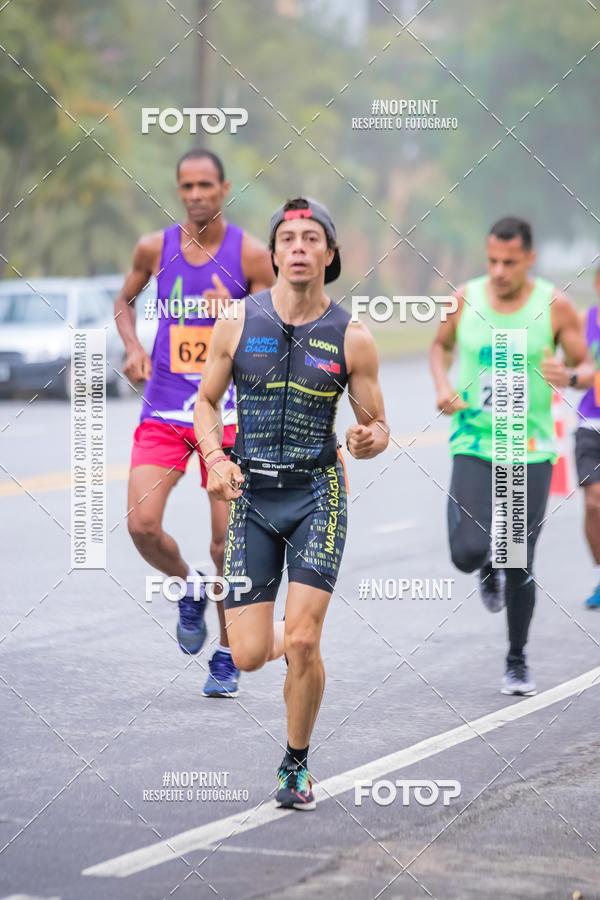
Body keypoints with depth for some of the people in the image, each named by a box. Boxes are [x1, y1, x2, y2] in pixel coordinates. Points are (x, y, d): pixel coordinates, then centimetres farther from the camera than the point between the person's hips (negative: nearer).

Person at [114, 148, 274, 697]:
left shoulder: (251, 255, -4)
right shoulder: (155, 248, 2)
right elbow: (124, 301, 21)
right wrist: (133, 349, 2)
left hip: (226, 411, -2)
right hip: (163, 411, 2)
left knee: (226, 541, 0)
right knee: (142, 526, -14)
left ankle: (228, 657, 17)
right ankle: (189, 587, 19)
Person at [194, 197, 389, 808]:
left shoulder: (351, 338, -2)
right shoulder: (238, 323, 0)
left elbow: (378, 428, 6)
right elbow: (206, 402, 11)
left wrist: (367, 440, -18)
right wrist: (216, 459, -8)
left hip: (318, 494, -1)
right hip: (251, 495, 2)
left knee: (302, 643, -14)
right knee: (248, 657, -4)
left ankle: (296, 766, 8)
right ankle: (283, 637, 35)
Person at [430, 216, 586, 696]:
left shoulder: (555, 306, -5)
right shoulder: (464, 299, 0)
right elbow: (440, 345, 18)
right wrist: (443, 386, -1)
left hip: (530, 451, -1)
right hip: (473, 445, 1)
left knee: (521, 567, 2)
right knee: (468, 552, -16)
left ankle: (518, 661, 23)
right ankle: (490, 568, 23)